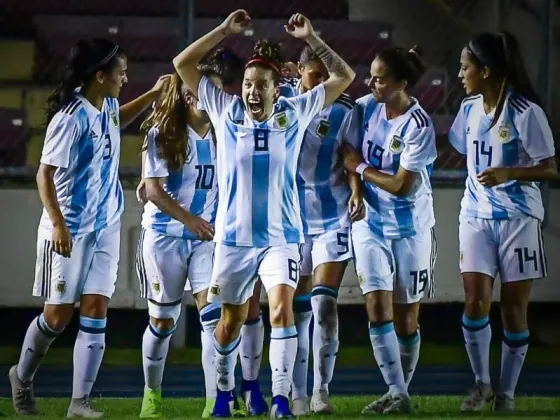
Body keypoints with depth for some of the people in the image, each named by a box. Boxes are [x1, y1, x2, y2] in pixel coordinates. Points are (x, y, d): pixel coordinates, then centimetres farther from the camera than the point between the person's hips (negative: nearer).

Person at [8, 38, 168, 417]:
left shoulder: (106, 107, 5)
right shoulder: (71, 118, -19)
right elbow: (45, 175, -17)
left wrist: (154, 95, 22)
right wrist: (58, 224, -24)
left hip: (105, 228, 7)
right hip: (69, 231, -7)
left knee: (96, 313, -2)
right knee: (58, 315, 1)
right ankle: (22, 377, 27)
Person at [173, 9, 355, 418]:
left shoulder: (294, 114, 0)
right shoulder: (226, 110, 0)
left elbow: (344, 77, 3)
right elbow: (183, 64, -1)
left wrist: (311, 39, -5)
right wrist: (225, 30, -6)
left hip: (281, 236, -1)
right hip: (234, 235, 1)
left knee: (282, 308, -20)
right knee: (231, 319, 13)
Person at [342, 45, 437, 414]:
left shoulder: (419, 127, -18)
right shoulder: (367, 107, -3)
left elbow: (400, 186, -17)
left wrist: (360, 168, -10)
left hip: (410, 228, -4)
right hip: (370, 222, 4)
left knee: (406, 318, 5)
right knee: (378, 308, -8)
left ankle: (403, 390, 21)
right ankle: (397, 394, -6)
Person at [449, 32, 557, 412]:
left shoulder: (525, 111, -12)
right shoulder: (470, 109, 7)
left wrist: (508, 173, -27)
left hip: (519, 219, -4)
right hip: (476, 217, 4)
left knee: (514, 309, 1)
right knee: (475, 302, -9)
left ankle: (507, 392, 12)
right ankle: (481, 383, 8)